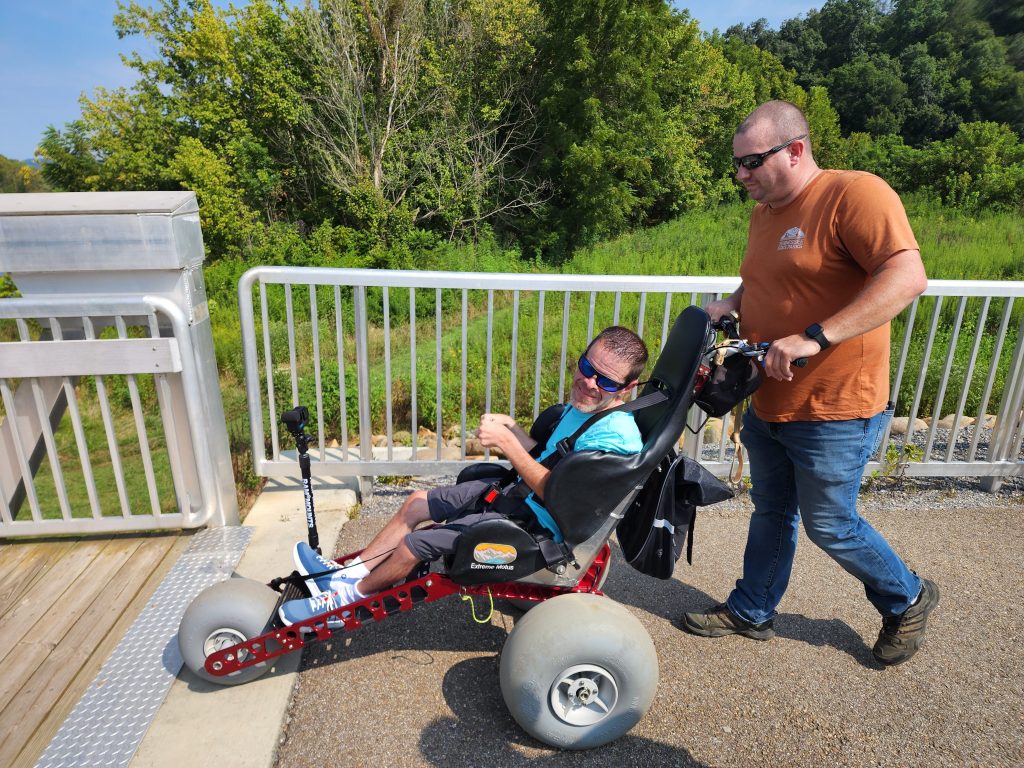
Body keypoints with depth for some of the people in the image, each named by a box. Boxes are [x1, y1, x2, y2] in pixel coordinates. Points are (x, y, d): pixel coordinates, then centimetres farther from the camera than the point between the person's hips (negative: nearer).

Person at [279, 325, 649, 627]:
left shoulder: (616, 434, -27)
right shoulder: (581, 404, 0)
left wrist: (507, 443, -29)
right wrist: (512, 427, -6)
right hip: (516, 492, 9)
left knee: (416, 543, -6)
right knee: (416, 503, 10)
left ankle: (348, 599, 22)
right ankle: (347, 574, 25)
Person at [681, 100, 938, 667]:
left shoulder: (855, 193, -16)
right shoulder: (765, 212, 10)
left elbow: (907, 276, -27)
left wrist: (814, 337, -34)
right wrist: (731, 304, 1)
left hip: (834, 412, -7)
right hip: (767, 404, 8)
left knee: (829, 526, 9)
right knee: (771, 513, 20)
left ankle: (907, 601, 38)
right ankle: (751, 612, 38)